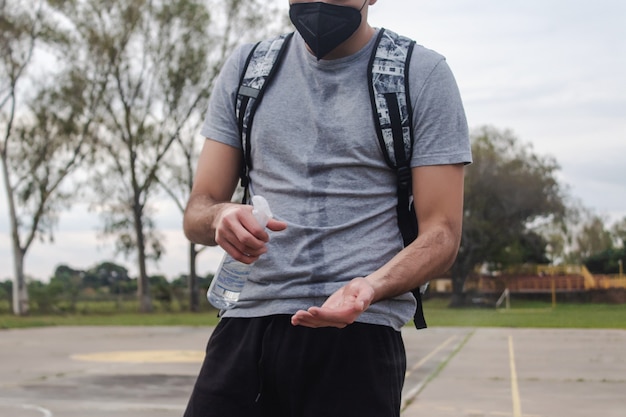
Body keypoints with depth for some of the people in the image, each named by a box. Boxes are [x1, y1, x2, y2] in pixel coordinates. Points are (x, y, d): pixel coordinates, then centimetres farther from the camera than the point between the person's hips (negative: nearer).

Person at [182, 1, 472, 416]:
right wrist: (221, 218, -15)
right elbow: (197, 212, 10)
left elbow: (441, 234, -3)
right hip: (244, 323, 3)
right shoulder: (246, 67, 11)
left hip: (357, 333, -3)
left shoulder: (423, 74, 1)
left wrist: (369, 287, -23)